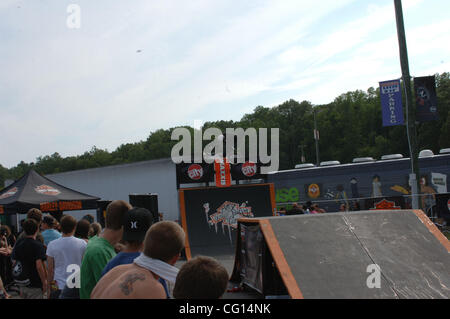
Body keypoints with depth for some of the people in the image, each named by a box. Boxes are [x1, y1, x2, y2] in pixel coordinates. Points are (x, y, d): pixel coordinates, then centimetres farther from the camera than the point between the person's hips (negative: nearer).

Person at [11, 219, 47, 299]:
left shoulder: (18, 244, 3)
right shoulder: (38, 245, -17)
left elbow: (14, 264, 8)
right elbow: (39, 266, -23)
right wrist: (44, 283, -13)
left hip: (22, 284, 7)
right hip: (35, 285, -6)